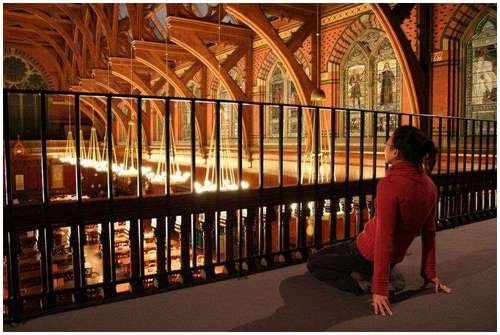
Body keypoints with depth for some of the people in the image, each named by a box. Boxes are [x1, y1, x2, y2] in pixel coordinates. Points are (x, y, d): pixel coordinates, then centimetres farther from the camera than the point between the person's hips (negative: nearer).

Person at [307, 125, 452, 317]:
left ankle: (363, 283, -5)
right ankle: (389, 276, 16)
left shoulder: (390, 184, -30)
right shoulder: (429, 185, -6)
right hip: (395, 257, 8)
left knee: (314, 262, 14)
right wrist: (430, 274, 12)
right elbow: (429, 233, 2)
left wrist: (379, 289, -25)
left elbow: (384, 237, -30)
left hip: (368, 255, -8)